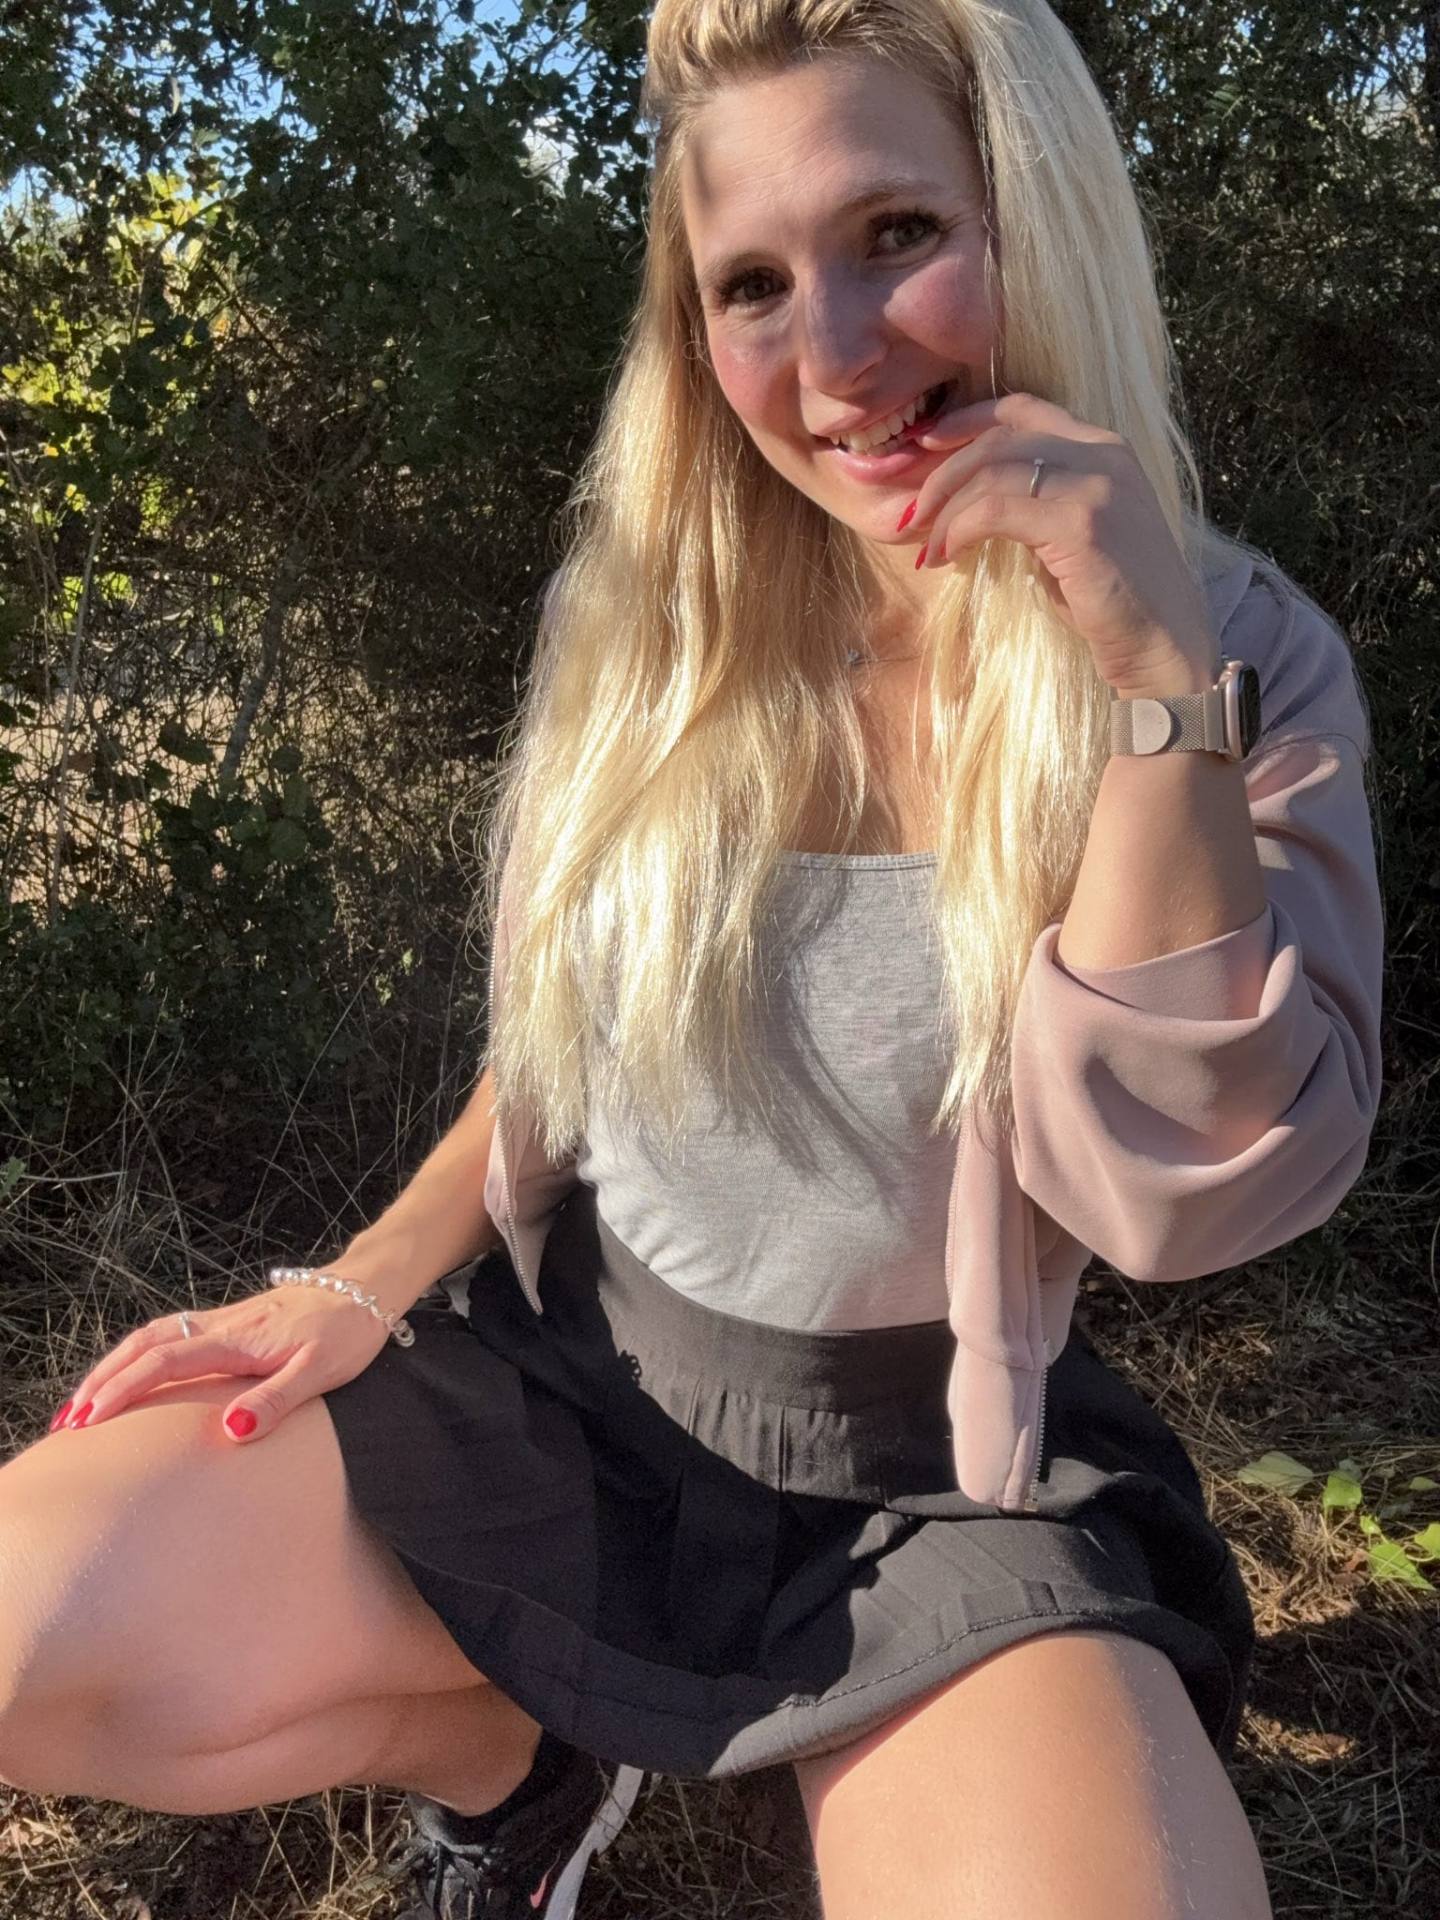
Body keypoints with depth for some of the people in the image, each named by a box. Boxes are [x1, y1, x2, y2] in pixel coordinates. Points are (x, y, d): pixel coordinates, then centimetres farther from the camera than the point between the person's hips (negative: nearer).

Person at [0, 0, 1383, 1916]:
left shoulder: (1248, 660, -11)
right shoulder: (656, 617, -2)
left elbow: (1188, 1193, -22)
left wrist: (1160, 676, -29)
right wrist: (374, 1281, -3)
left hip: (935, 1486, -2)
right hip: (548, 1374, 3)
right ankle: (506, 1756, 15)